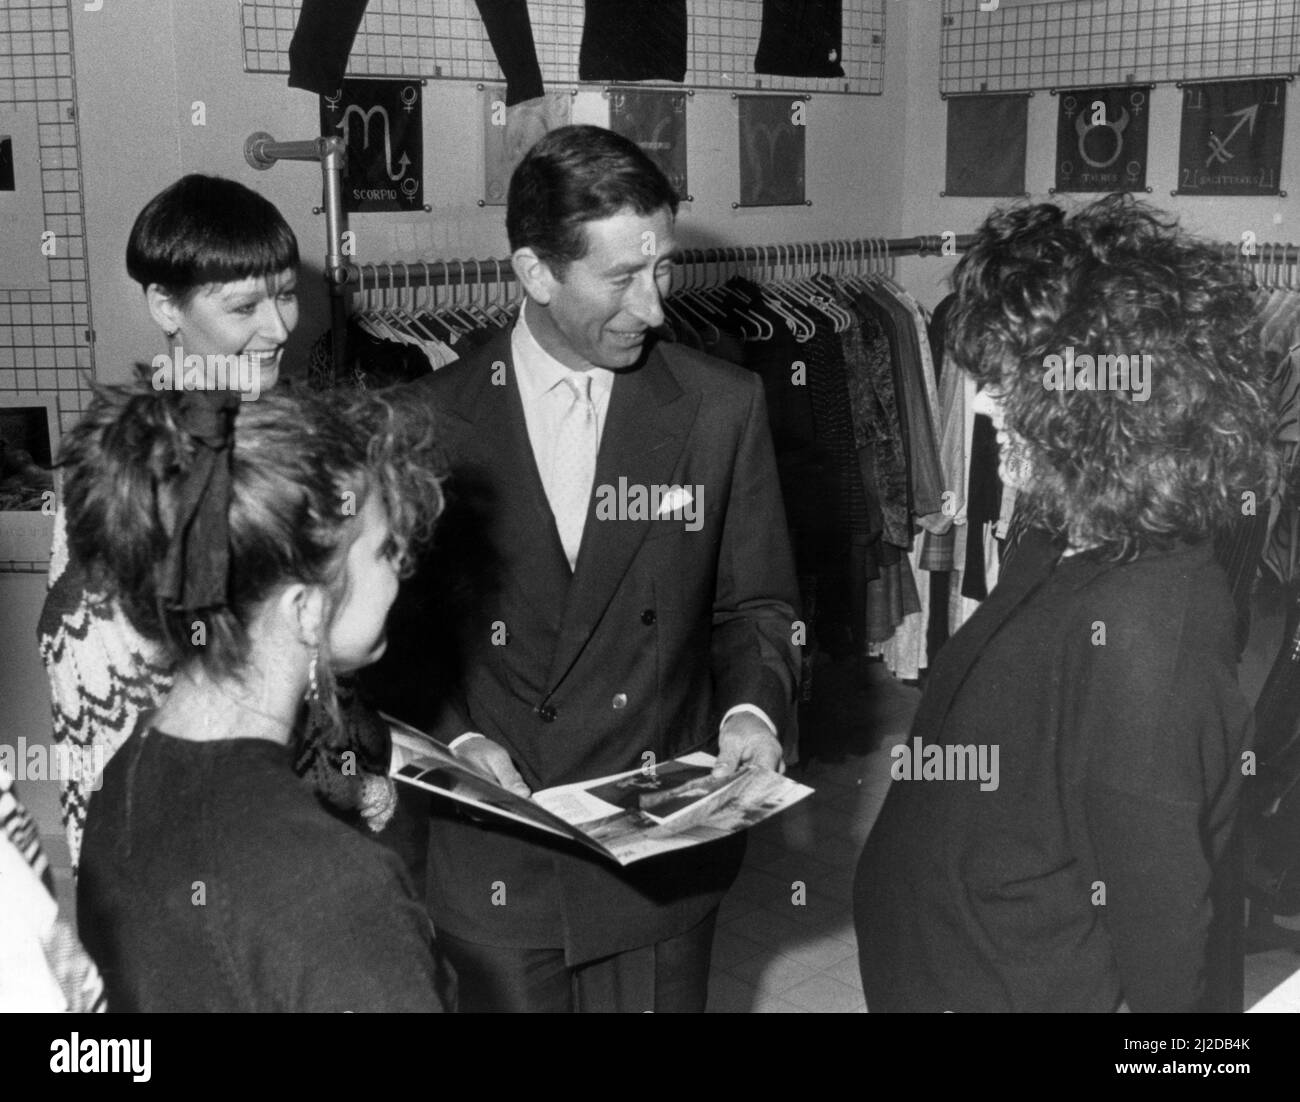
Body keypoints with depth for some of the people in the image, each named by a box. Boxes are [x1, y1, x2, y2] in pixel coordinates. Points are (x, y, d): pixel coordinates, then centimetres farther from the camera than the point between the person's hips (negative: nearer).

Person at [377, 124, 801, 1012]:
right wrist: (455, 737, -11)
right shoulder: (431, 421, -4)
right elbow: (402, 625, 4)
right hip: (494, 863, 0)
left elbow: (754, 606, 4)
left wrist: (751, 707, -14)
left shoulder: (723, 408, -3)